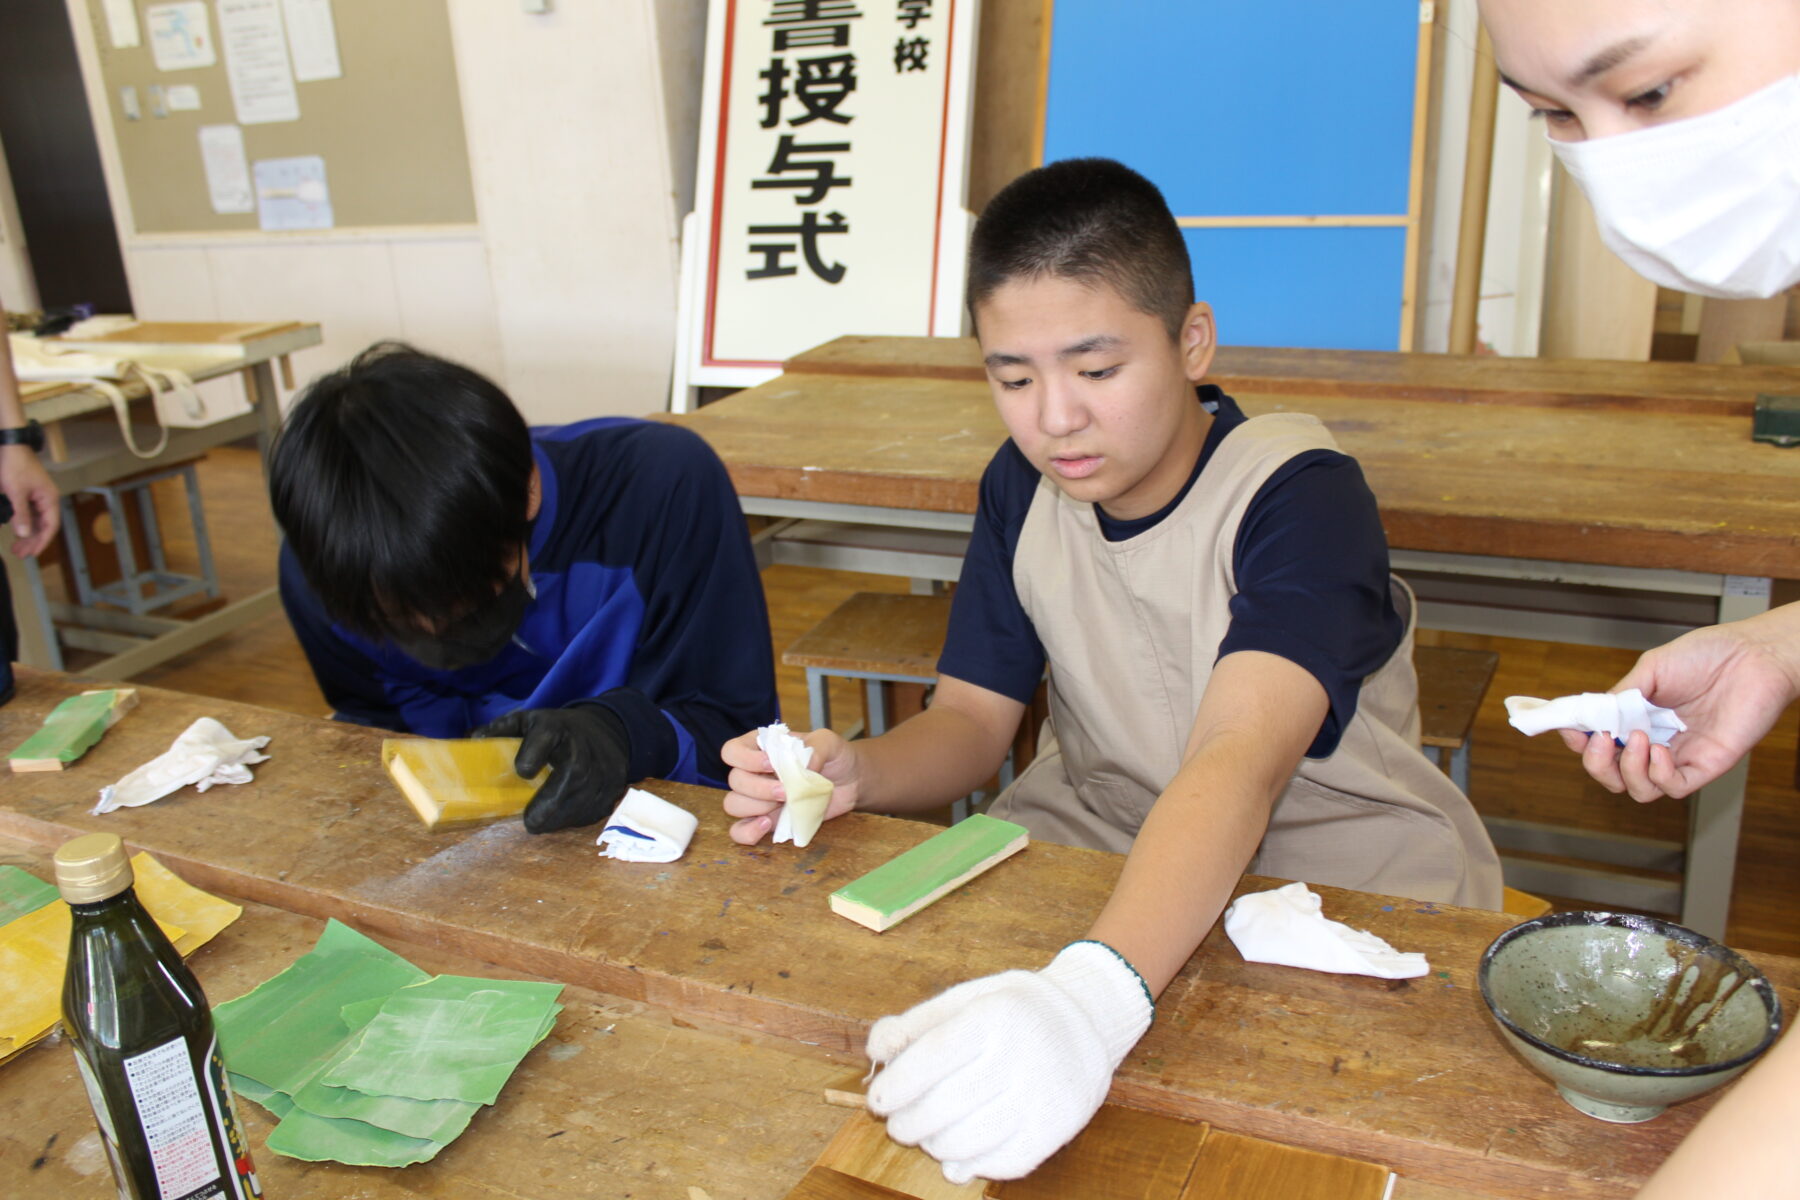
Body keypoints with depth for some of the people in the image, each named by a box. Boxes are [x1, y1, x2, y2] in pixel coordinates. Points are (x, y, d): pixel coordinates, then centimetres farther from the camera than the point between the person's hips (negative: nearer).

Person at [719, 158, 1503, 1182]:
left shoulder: (1302, 495, -22)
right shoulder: (1024, 486, -2)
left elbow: (1237, 764, -37)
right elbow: (973, 718, 0)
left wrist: (1094, 996, -54)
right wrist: (852, 772, -23)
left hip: (1352, 884, -4)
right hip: (1100, 841, 5)